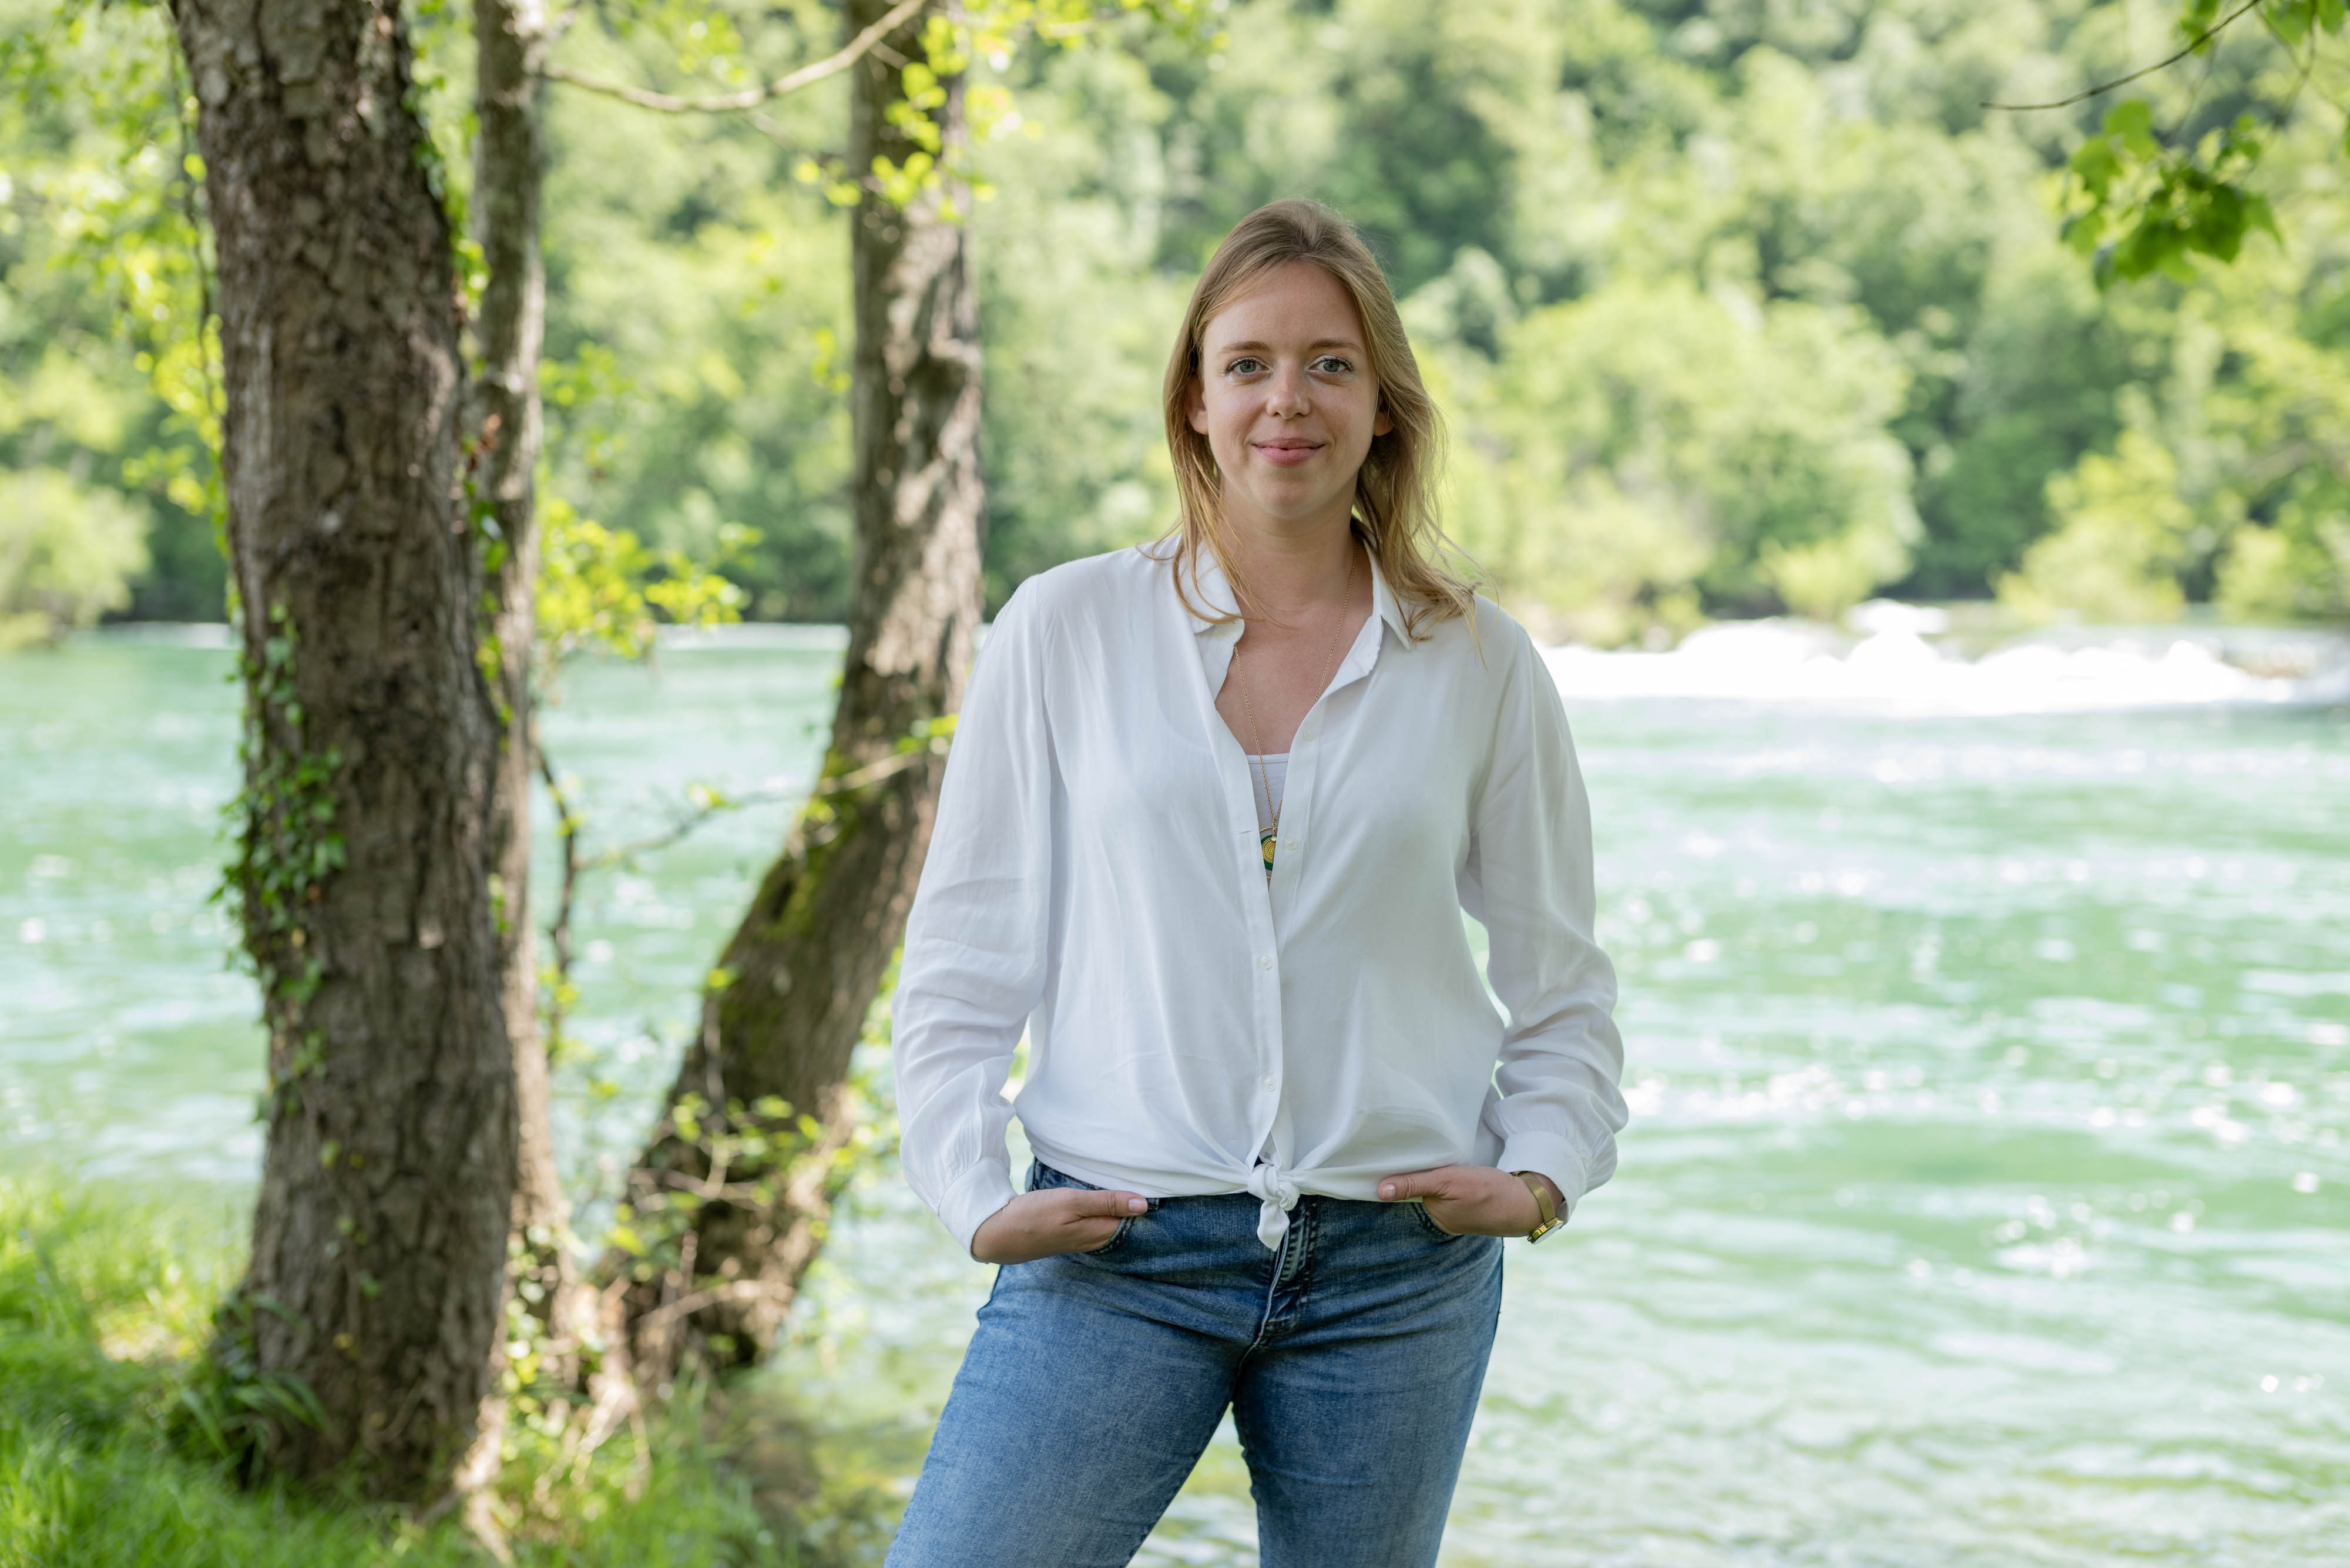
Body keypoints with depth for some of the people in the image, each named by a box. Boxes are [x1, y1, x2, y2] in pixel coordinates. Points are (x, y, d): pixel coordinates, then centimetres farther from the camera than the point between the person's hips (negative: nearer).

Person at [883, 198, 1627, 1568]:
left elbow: (1561, 979, 14)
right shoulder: (1067, 630, 2)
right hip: (1115, 1249, -1)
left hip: (1398, 1266, 1)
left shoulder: (1479, 665, 5)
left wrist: (1541, 1169, 0)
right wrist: (974, 1193, -4)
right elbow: (963, 950, 5)